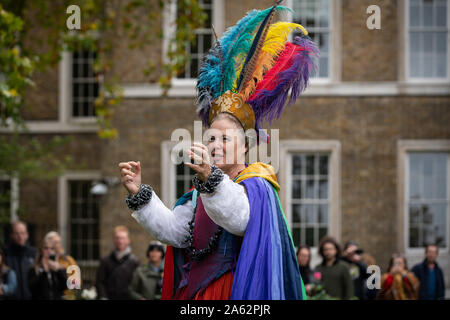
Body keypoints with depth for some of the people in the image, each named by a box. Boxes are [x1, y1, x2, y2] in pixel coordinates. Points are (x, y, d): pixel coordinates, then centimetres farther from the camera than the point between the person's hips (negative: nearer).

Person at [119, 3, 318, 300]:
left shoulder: (256, 186, -8)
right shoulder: (201, 192, 17)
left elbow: (239, 219, -30)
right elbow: (173, 229, 6)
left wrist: (209, 179, -45)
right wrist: (139, 193, -6)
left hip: (234, 290, -7)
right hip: (195, 292, 7)